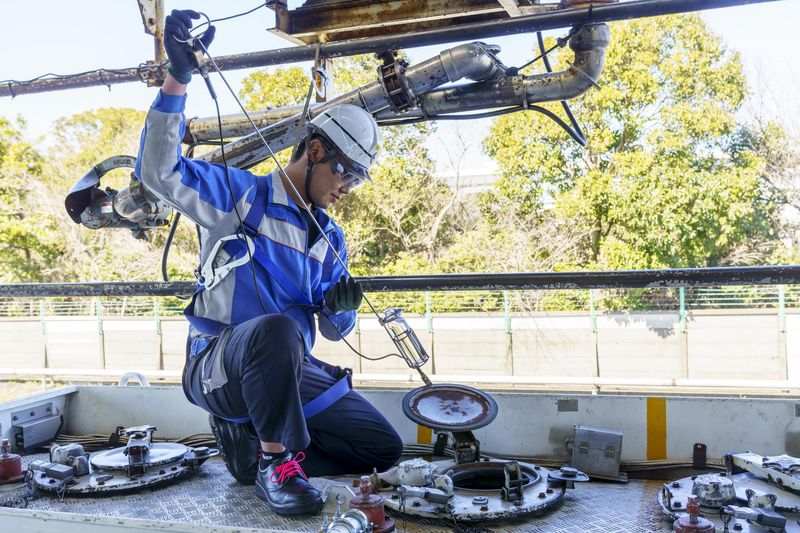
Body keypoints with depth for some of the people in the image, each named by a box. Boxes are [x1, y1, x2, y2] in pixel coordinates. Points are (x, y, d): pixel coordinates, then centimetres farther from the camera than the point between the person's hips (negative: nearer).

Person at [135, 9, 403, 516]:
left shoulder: (331, 240, 13)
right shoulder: (242, 194, -3)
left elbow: (335, 330, 15)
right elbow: (158, 170, -19)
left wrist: (339, 307, -10)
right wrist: (179, 77, -25)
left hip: (291, 370, 7)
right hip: (217, 368, -6)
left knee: (385, 450, 1)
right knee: (278, 328, -42)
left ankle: (250, 442, 6)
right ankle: (276, 461, -20)